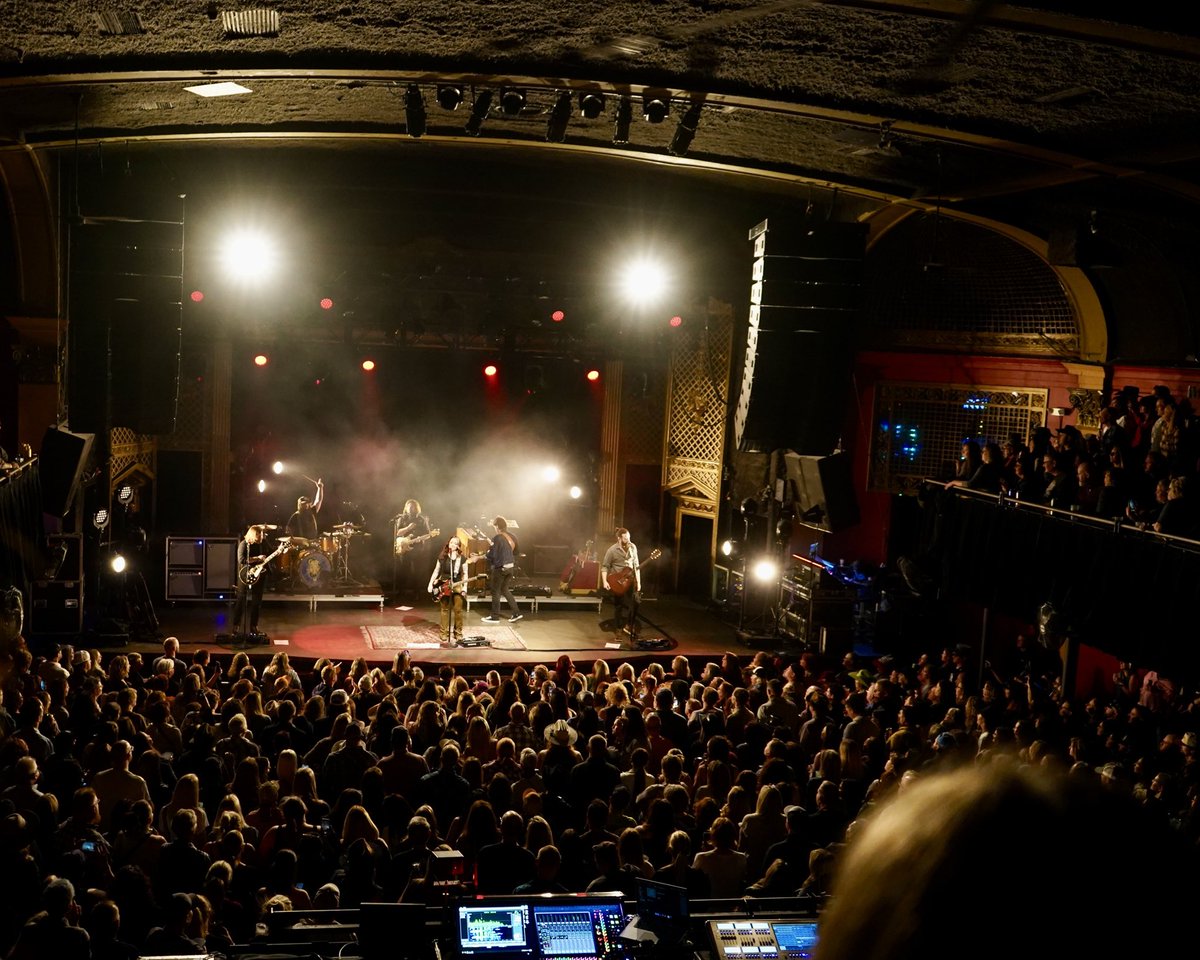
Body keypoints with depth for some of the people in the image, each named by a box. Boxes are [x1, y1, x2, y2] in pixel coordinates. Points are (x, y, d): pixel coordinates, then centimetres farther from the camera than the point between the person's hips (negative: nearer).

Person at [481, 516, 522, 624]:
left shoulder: (497, 538, -19)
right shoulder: (512, 537, 4)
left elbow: (491, 555, -16)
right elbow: (515, 552, 14)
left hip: (500, 568, -7)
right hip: (510, 566, 7)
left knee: (495, 592, 5)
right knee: (505, 590, 19)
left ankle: (495, 617, 11)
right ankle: (516, 613, 14)